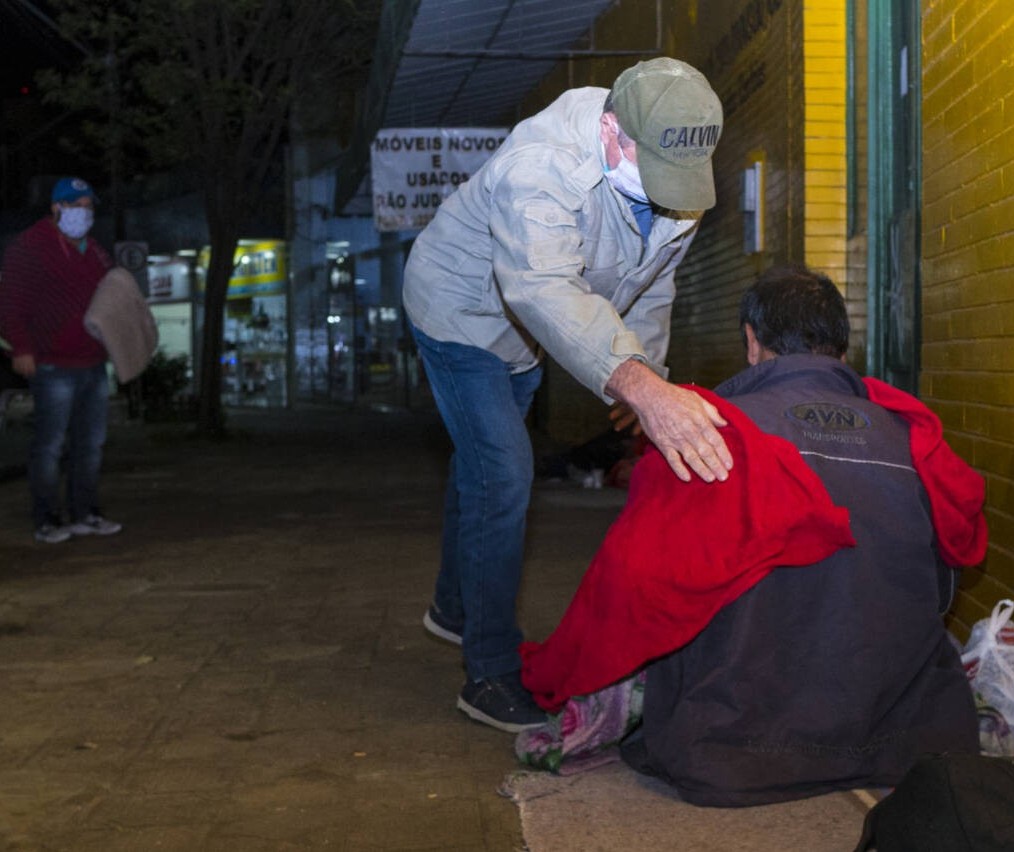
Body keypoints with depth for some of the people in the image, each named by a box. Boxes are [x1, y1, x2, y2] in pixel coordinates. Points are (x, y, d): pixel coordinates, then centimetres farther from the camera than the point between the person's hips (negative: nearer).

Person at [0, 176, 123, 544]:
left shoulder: (94, 252, 17)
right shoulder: (29, 247, -5)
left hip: (93, 365, 8)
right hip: (54, 367, -7)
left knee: (90, 444, 11)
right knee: (49, 446, -4)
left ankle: (84, 514, 20)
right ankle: (47, 521, 3)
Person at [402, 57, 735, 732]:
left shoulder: (676, 178, -17)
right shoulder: (542, 168, -42)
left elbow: (653, 283, 1)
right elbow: (546, 291, -58)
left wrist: (648, 374, -2)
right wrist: (640, 386, -71)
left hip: (521, 334, 8)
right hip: (461, 305, -8)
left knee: (484, 465, 22)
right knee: (502, 476, -18)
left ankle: (455, 609, 44)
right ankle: (493, 675, -8)